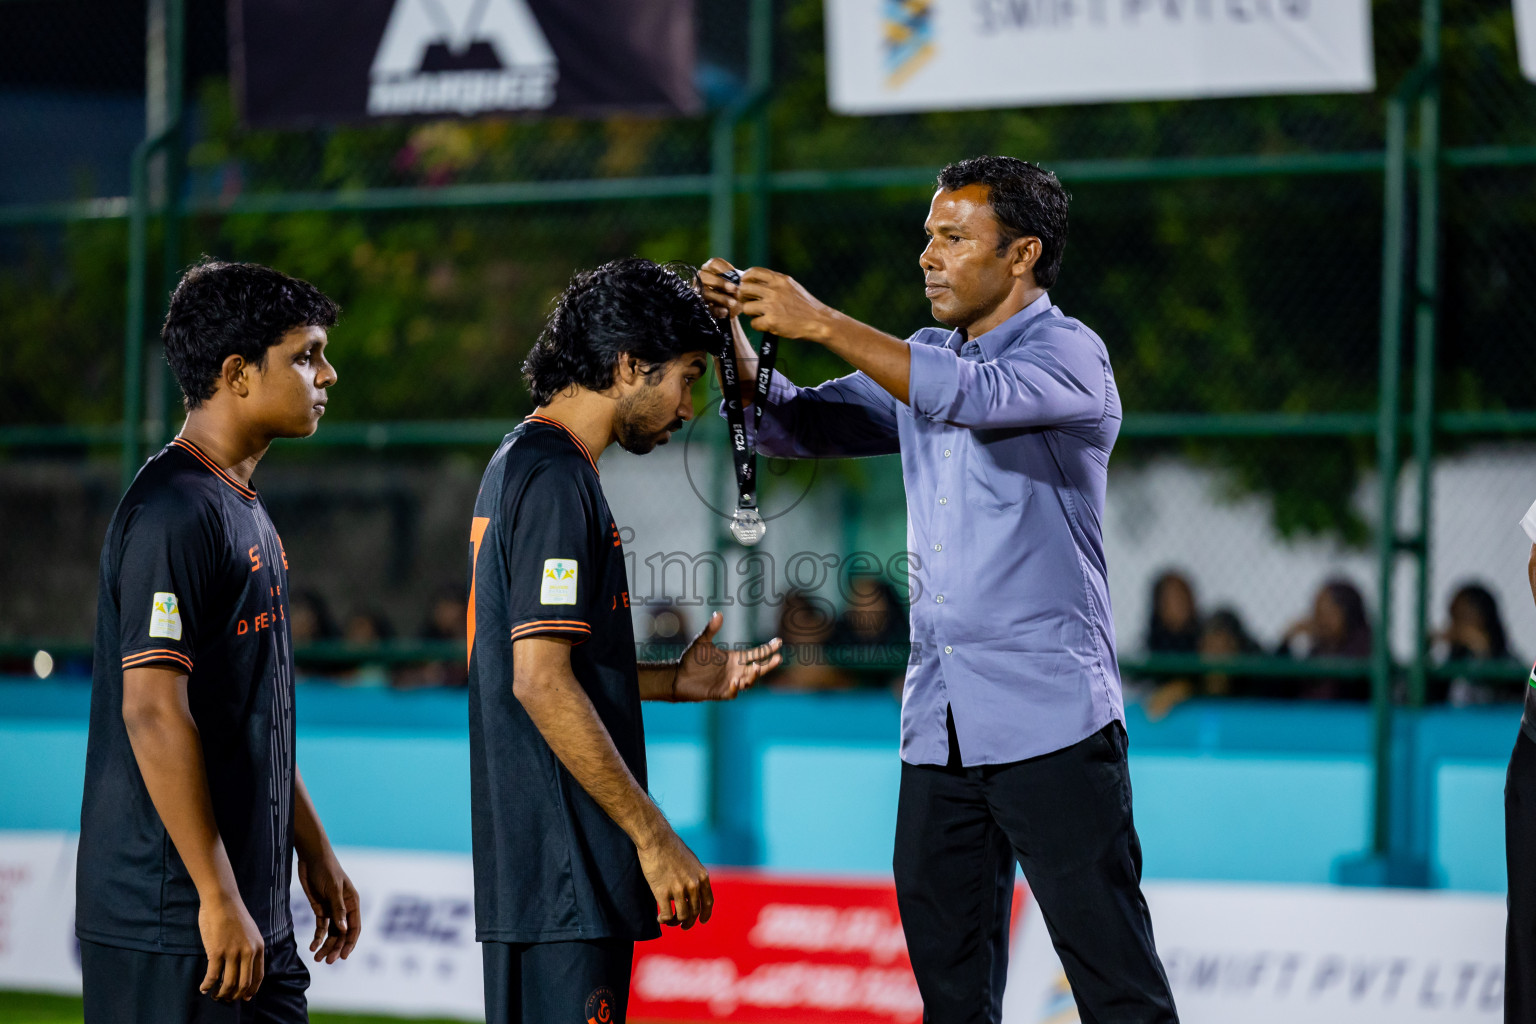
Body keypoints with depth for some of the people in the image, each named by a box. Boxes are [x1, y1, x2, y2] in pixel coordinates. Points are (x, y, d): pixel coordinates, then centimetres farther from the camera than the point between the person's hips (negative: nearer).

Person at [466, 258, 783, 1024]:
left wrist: (675, 682, 18)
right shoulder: (557, 480, -14)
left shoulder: (520, 464, 17)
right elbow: (541, 682, -21)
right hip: (564, 873, -11)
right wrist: (654, 837, -20)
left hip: (529, 865, 11)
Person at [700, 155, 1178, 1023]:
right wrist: (735, 333, -2)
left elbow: (972, 396, -25)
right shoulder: (920, 363, 17)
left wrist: (820, 323, -23)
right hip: (941, 726, 7)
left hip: (1049, 722, -7)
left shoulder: (1067, 353, -6)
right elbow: (796, 426, 16)